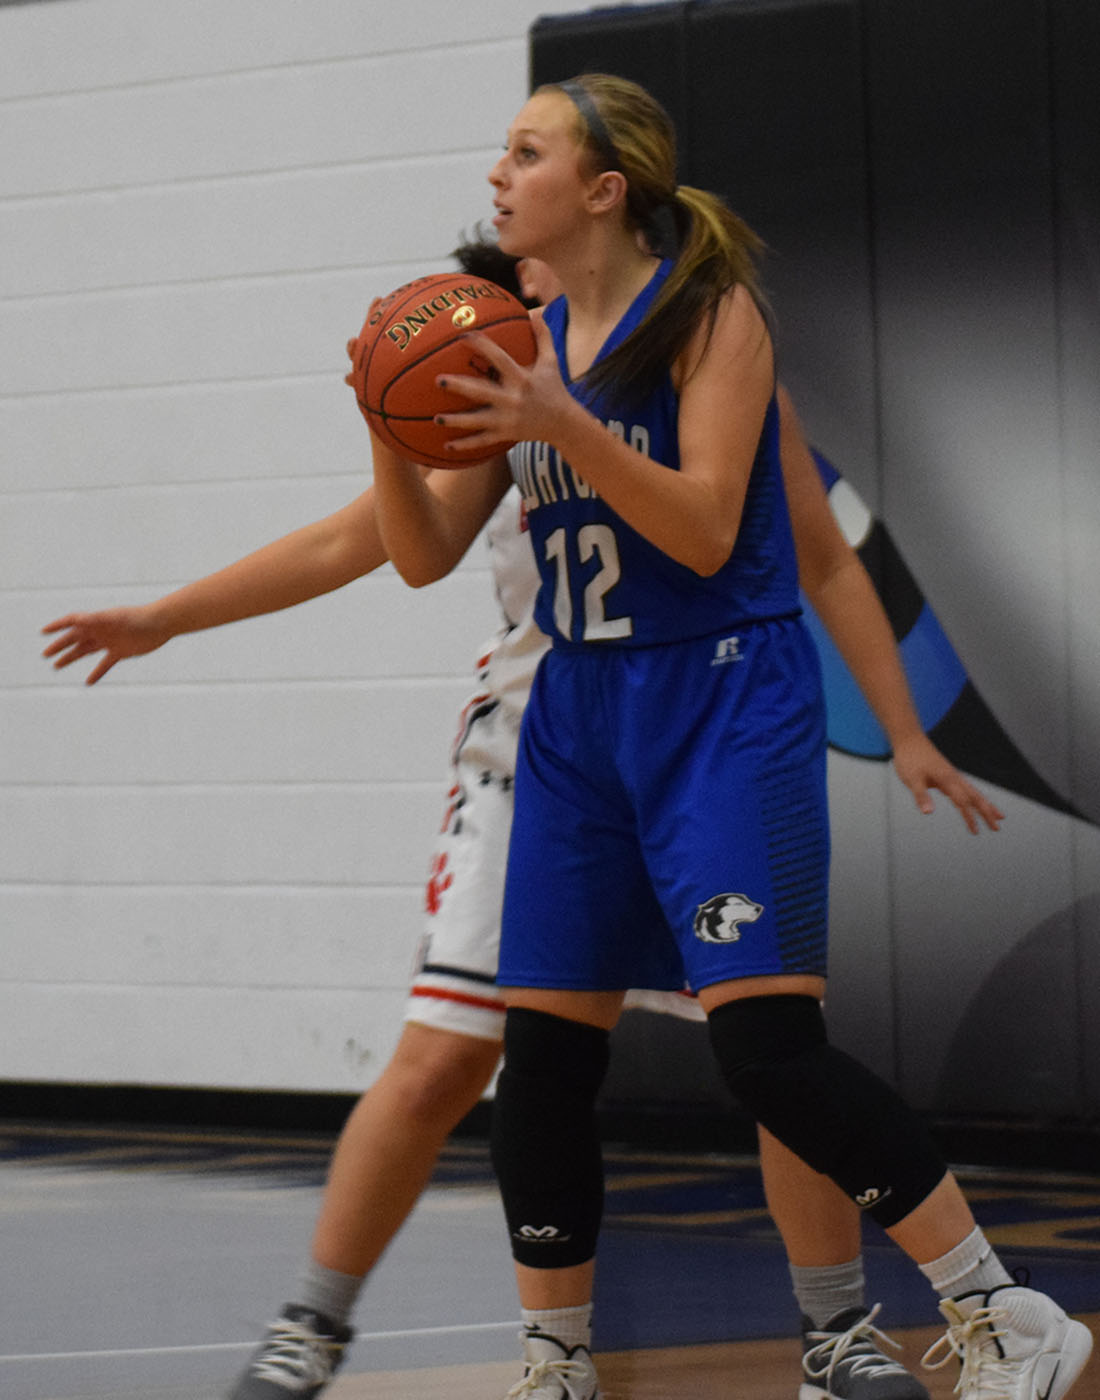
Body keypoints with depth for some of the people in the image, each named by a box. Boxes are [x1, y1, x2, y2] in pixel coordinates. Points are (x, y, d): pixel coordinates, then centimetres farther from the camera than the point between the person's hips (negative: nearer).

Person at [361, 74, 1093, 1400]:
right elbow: (425, 552, 10)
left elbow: (705, 531, -17)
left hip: (723, 705, -7)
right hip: (579, 712, 7)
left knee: (766, 1044, -16)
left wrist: (560, 425, -27)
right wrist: (391, 431, -9)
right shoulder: (526, 345, 10)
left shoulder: (709, 313, -8)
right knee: (542, 1055, 4)